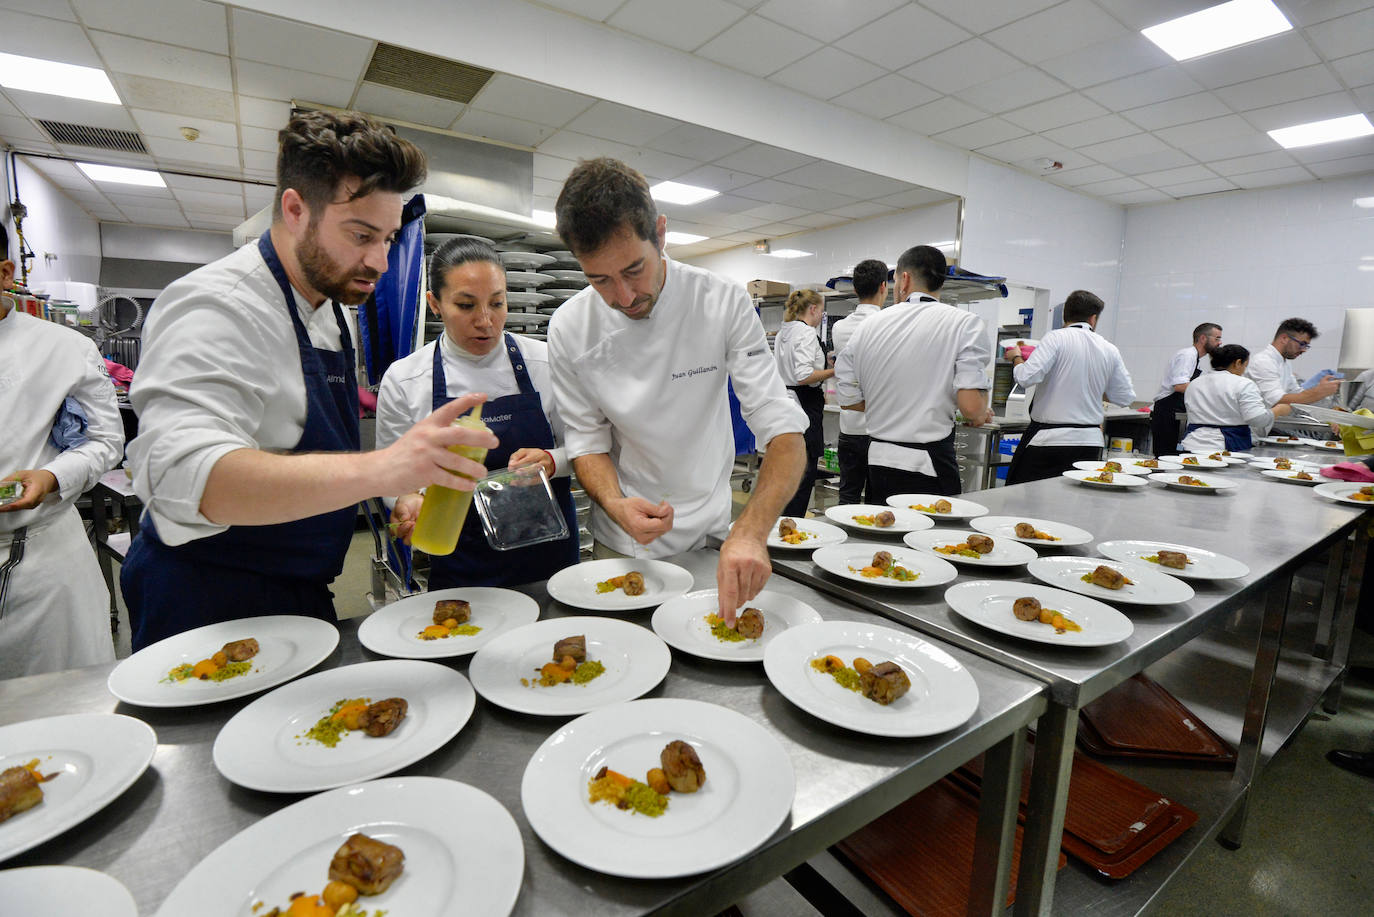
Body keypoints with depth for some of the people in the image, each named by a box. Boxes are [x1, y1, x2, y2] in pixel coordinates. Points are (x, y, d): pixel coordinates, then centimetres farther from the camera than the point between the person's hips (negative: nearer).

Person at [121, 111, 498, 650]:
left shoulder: (330, 310, 7)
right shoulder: (217, 307, -22)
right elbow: (185, 476, -40)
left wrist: (394, 498, 8)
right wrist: (378, 470, -52)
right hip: (210, 610, -8)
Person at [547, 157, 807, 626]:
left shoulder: (723, 302, -19)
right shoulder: (569, 329, -14)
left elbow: (785, 434, -23)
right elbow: (587, 441, -6)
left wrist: (750, 530, -40)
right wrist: (616, 504, -27)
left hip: (711, 532, 0)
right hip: (622, 543, 0)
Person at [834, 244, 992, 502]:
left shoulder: (869, 325, 4)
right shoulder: (965, 323, -6)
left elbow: (848, 400, 7)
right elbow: (971, 406, -15)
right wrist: (981, 416, 7)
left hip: (878, 461, 4)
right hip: (929, 467, -4)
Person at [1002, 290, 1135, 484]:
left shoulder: (1057, 338, -9)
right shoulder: (1110, 349, 7)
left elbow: (1027, 377, -20)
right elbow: (1125, 397, 14)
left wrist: (1016, 357, 0)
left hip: (1050, 439, -5)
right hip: (1090, 441, 5)